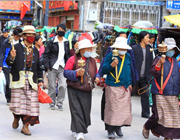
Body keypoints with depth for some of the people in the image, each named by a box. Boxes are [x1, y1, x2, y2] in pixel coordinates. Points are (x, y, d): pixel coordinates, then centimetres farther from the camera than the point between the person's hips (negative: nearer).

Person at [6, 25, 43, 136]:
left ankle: (26, 126, 5)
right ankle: (16, 118, 30)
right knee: (17, 102, -1)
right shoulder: (17, 47, 1)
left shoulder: (35, 50, 14)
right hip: (18, 80, -3)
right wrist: (12, 57, -24)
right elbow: (9, 63, -3)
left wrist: (40, 79, 8)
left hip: (31, 81, 3)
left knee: (31, 103, -4)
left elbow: (38, 67, 18)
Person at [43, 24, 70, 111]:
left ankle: (59, 103, 6)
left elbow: (68, 55, 18)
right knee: (52, 86, 4)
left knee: (63, 86, -8)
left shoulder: (66, 42, 9)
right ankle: (52, 102, 20)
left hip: (62, 68, 2)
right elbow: (46, 54, 1)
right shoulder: (52, 42, -2)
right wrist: (47, 65, -8)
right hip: (52, 67, -2)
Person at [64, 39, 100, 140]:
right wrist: (77, 73, -22)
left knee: (85, 110, 6)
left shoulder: (92, 61, 13)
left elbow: (96, 73, 22)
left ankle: (75, 130, 23)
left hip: (87, 91, 5)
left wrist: (97, 78, -1)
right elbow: (66, 72, -7)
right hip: (74, 90, -5)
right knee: (77, 110, -11)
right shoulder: (73, 59, -3)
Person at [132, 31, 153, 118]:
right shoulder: (134, 48, -8)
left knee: (145, 95, 5)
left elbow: (150, 63, 14)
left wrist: (150, 75, 9)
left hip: (144, 78, 5)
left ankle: (145, 113, 13)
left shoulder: (148, 49, 10)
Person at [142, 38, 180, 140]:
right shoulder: (159, 59, -4)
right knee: (159, 115, -6)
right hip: (160, 94, -6)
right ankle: (147, 127, 21)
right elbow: (154, 73, -20)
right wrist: (159, 64, -35)